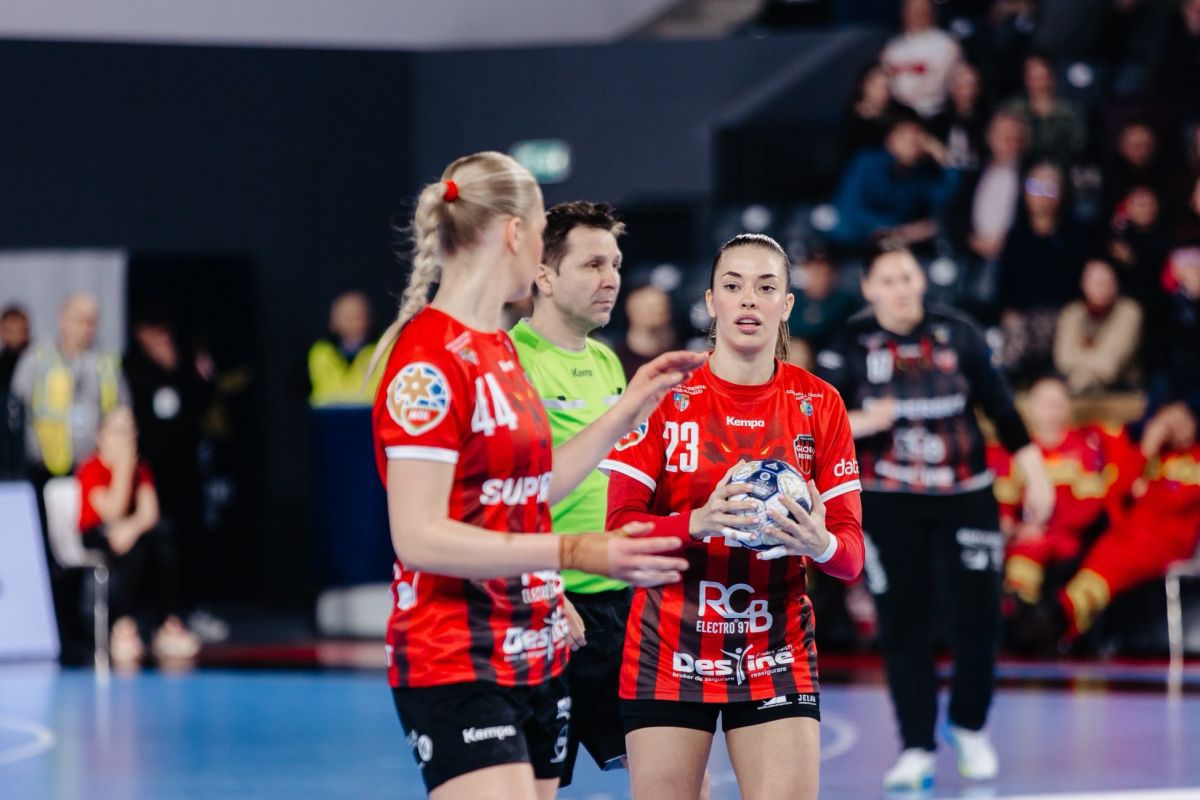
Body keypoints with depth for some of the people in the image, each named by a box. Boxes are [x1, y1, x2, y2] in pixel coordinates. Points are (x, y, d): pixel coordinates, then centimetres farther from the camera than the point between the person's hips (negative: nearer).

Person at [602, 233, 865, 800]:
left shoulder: (819, 405, 3)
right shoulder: (666, 396, -2)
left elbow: (851, 551, 0)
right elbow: (621, 527, -7)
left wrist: (820, 543, -23)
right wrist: (699, 523, -26)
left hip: (777, 659, 1)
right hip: (669, 652, -1)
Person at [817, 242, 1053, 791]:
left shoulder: (958, 335, -2)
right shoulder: (851, 345, -3)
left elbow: (1002, 410, 3)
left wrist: (1035, 474, 0)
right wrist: (861, 422, -22)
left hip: (965, 497, 0)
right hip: (888, 504, 0)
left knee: (978, 617, -4)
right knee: (903, 625, -1)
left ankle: (969, 726, 19)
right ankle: (916, 748, 5)